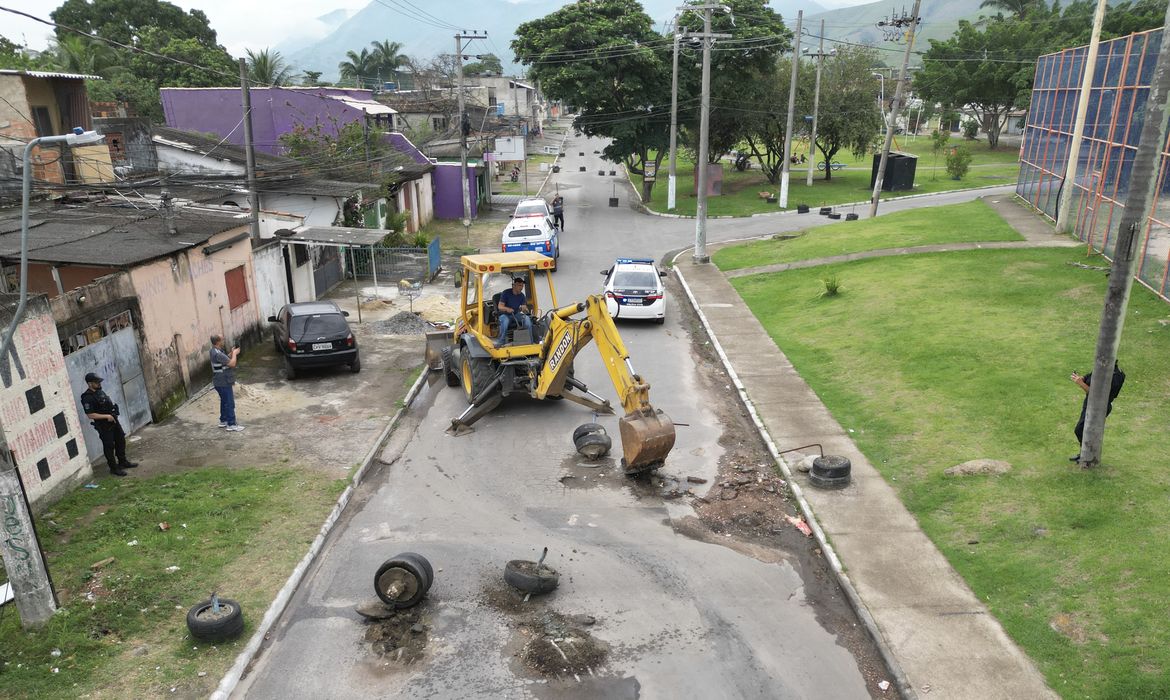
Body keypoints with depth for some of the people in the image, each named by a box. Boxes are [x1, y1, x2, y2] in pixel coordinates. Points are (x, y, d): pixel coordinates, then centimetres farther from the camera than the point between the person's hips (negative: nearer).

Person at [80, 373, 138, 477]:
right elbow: (90, 415, -23)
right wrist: (106, 416, -23)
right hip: (104, 426, -9)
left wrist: (114, 414, 10)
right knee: (109, 446, 1)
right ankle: (114, 468, 12)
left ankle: (123, 462, 34)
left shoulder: (100, 391, 6)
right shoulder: (87, 398, -20)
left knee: (120, 441, 18)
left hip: (113, 421, 9)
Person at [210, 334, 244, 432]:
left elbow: (226, 360, 17)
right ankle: (231, 425, 1)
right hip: (224, 383, -10)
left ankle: (223, 421, 32)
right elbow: (232, 363, -26)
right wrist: (235, 353, -11)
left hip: (220, 382, 10)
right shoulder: (218, 354, -26)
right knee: (230, 403, -3)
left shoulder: (215, 351, 6)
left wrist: (232, 353, 5)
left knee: (224, 401, 21)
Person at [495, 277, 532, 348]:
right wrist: (507, 309, -37)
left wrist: (524, 309, -29)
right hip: (505, 315, -4)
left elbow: (524, 308, -2)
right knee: (505, 320, -40)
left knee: (527, 319, -26)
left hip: (516, 315, 4)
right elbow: (500, 307, -14)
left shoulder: (522, 296, 3)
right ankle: (501, 342, -31)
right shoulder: (505, 293, -9)